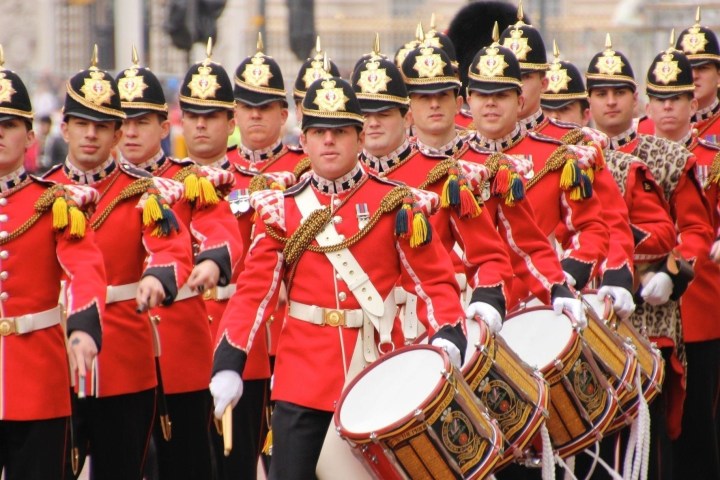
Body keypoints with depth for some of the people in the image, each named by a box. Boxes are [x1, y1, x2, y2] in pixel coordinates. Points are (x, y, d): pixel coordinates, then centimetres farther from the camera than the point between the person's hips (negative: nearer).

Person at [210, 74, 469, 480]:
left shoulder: (396, 204, 1)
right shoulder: (282, 210, 4)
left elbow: (435, 283, -1)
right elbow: (255, 291, 1)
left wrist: (447, 342, -19)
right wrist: (229, 364, -10)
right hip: (303, 382, 1)